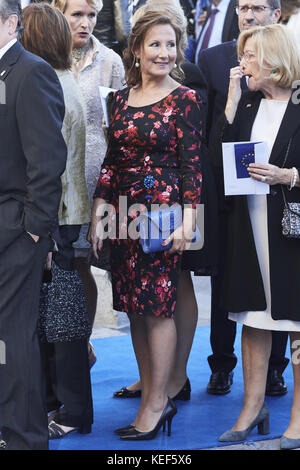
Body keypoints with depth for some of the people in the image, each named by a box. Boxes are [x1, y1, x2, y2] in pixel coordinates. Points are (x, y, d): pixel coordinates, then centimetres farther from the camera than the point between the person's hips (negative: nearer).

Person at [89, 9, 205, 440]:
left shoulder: (185, 99, -4)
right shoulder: (122, 99, 11)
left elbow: (193, 164, -7)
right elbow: (111, 159, 12)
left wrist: (188, 221, -13)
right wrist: (98, 212, 5)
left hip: (164, 210, -5)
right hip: (124, 211, 6)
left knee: (157, 305, -4)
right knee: (134, 306, 8)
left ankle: (157, 403, 4)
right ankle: (150, 392, 17)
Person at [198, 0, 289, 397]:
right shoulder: (212, 59, 4)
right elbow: (201, 126, 4)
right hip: (227, 186, 1)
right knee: (224, 282, 10)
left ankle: (273, 368, 17)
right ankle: (222, 367, 21)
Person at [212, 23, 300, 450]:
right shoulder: (246, 104, 11)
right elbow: (219, 157, 0)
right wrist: (233, 101, -3)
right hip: (249, 223, 5)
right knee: (253, 317, 12)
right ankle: (253, 407, 22)